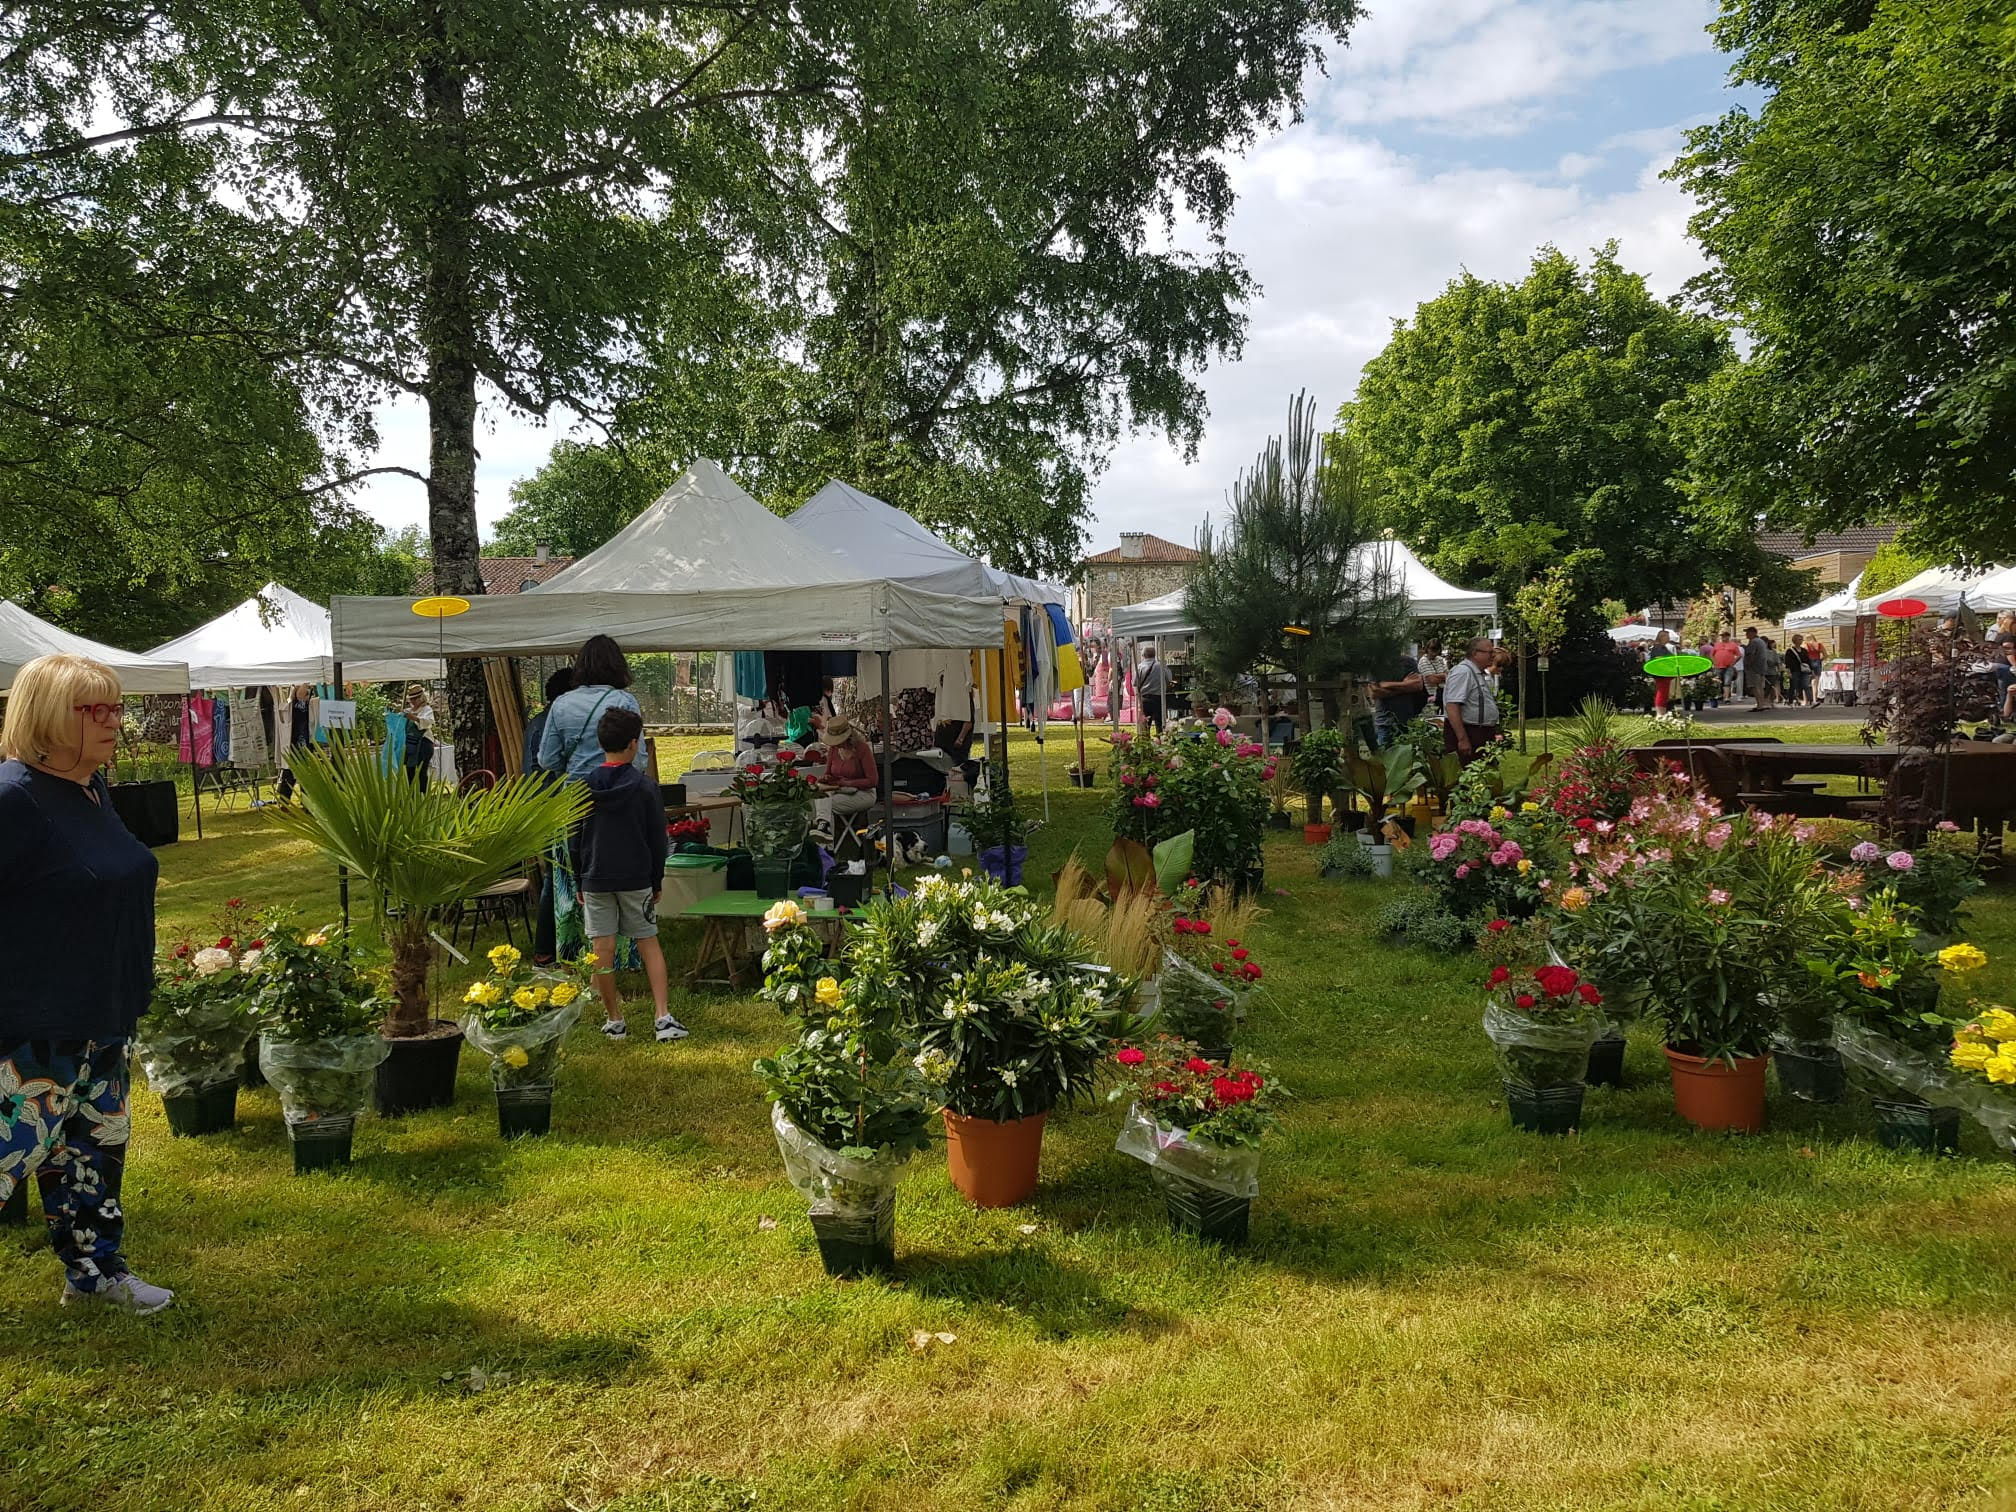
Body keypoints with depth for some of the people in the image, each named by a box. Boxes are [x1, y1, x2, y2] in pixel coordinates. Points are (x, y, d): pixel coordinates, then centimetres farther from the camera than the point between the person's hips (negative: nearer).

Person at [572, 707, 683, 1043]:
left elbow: (574, 839, 5)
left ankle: (614, 1020, 11)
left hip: (595, 878, 1)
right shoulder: (643, 788, -5)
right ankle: (663, 1017, 0)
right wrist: (657, 881, 9)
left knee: (602, 949, 4)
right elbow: (658, 839, -1)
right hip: (636, 878, -1)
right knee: (649, 944, 7)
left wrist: (579, 881, 14)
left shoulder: (584, 788, 0)